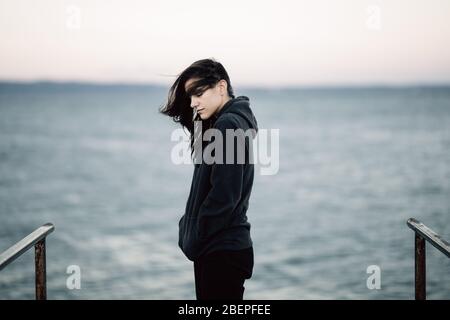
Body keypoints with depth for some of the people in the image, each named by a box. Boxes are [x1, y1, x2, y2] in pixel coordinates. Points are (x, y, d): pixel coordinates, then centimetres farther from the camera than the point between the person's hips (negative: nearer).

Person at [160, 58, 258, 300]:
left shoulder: (228, 125, -15)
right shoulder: (226, 123, 15)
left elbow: (223, 197, -21)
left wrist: (194, 241, -11)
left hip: (222, 251, -10)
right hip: (221, 247, 10)